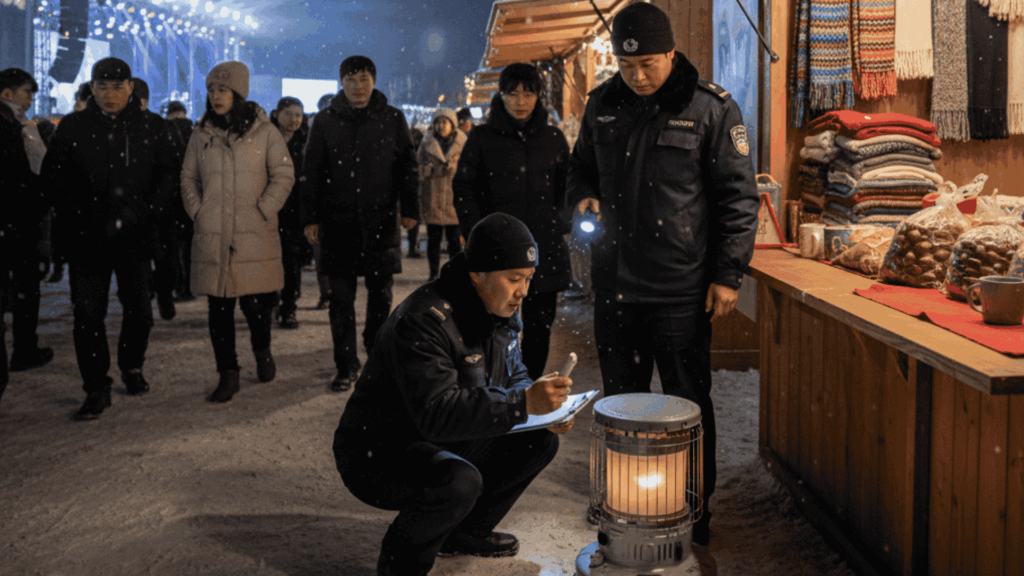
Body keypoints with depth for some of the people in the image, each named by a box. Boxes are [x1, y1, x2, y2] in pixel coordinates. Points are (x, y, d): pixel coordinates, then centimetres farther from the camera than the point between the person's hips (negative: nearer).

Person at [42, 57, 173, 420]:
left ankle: (132, 367, 32)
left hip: (136, 237, 1)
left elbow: (164, 180, 11)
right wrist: (75, 220, 0)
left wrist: (137, 214, 2)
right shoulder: (73, 127, 5)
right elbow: (53, 177, 8)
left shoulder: (149, 128, 5)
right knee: (88, 315, -1)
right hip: (86, 239, 0)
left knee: (139, 311, 6)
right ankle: (96, 389, 10)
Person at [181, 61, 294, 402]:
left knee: (256, 303, -3)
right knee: (219, 308, 2)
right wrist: (197, 211, 4)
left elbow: (283, 175, 3)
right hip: (212, 236, 3)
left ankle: (262, 351, 28)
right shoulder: (201, 134, 10)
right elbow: (188, 178, 17)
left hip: (255, 234, -2)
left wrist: (263, 211, -6)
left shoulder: (264, 131, 2)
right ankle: (228, 374, 14)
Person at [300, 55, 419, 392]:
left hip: (381, 221, 0)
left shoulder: (392, 119, 5)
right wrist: (310, 218, 1)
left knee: (381, 292, 7)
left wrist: (410, 209, 2)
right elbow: (311, 173, 7)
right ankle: (346, 366, 10)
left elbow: (407, 167, 9)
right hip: (338, 222, 0)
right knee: (341, 296, 1)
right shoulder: (325, 121, 6)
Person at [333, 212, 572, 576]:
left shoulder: (501, 312, 1)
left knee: (539, 442, 0)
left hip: (446, 445, 9)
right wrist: (523, 404, -43)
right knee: (459, 481, -36)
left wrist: (545, 409, -8)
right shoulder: (424, 320, -28)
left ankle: (464, 532, 15)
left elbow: (512, 379, 14)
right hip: (376, 455, -9)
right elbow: (437, 413, -37)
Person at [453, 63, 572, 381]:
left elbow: (566, 187, 17)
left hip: (545, 249, 2)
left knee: (539, 326, 6)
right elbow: (464, 189, 3)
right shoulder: (482, 137, 3)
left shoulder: (553, 138, 10)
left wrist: (561, 226, 5)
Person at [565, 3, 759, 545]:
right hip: (615, 282, 5)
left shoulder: (710, 108, -7)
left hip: (681, 289, -5)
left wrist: (728, 275, -9)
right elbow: (581, 166, 22)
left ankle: (694, 512, 21)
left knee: (687, 402, 5)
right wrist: (583, 197, -1)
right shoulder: (603, 105, 7)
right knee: (620, 398, 16)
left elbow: (737, 196, -5)